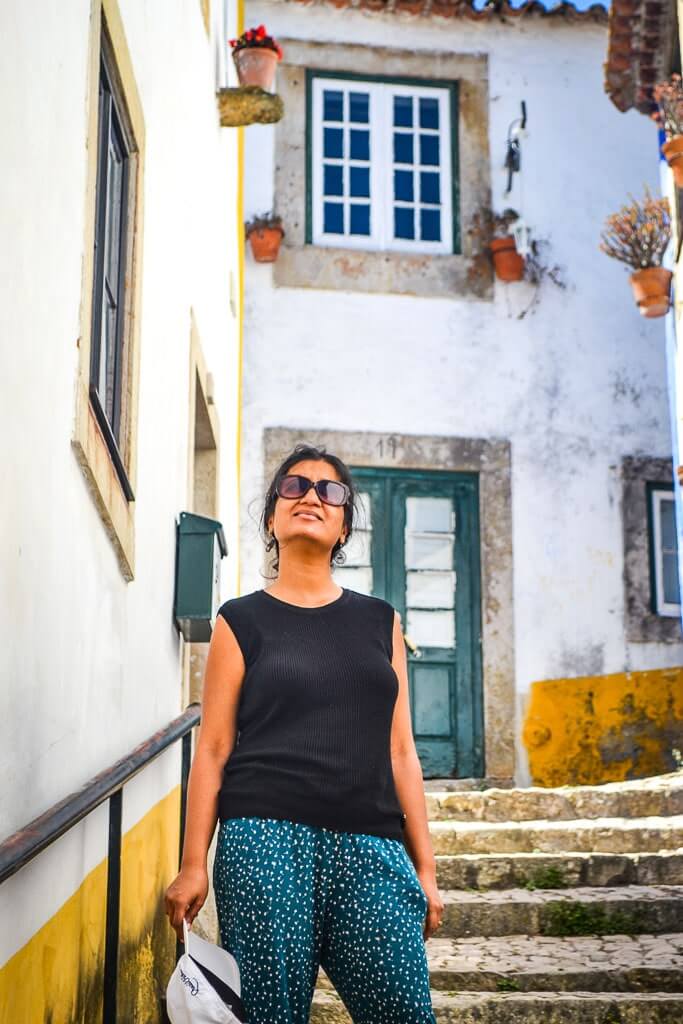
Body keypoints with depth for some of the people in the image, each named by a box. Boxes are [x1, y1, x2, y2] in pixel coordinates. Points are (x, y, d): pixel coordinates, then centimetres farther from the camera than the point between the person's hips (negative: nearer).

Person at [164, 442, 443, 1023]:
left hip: (370, 845, 2)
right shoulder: (242, 620, 9)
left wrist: (425, 868, 10)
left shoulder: (380, 621, 16)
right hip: (265, 841, -2)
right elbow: (213, 748, 4)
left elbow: (400, 750, 14)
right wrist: (193, 864, -3)